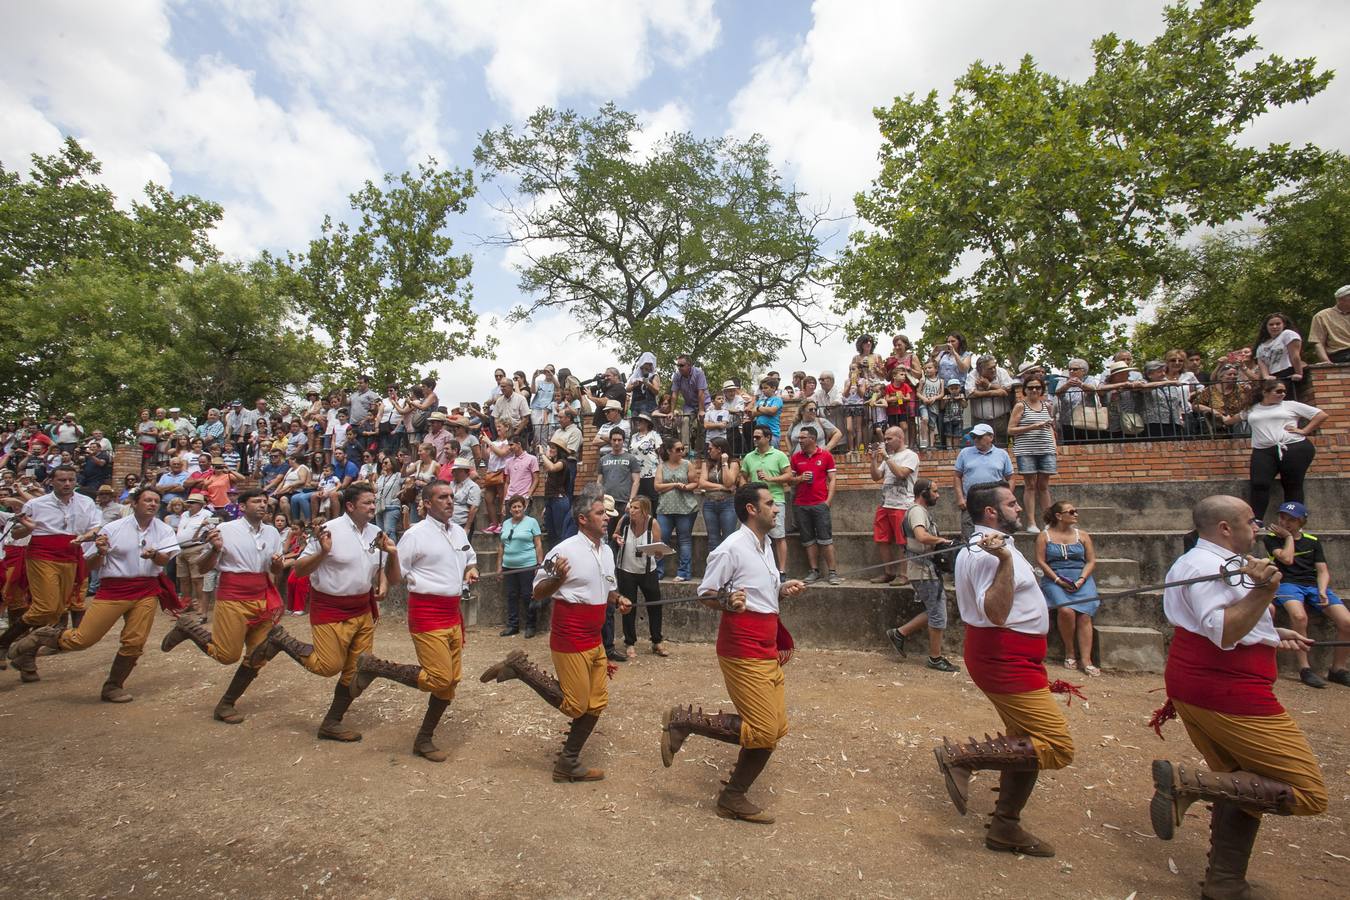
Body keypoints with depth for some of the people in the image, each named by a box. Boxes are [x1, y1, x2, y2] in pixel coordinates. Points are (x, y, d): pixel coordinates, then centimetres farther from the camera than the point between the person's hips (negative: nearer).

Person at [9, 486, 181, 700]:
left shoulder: (164, 530, 3)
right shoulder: (113, 529, -2)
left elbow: (164, 560, -11)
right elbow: (92, 566, 4)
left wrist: (154, 555, -33)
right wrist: (100, 553, -17)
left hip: (147, 591, 2)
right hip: (114, 589, -2)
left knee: (134, 643, 1)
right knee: (82, 639, -4)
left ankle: (113, 688, 21)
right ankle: (41, 636, 27)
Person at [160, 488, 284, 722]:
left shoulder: (272, 532, 7)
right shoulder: (226, 530, -7)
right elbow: (205, 568, -2)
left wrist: (277, 563, -8)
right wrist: (215, 549, -21)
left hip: (262, 600, 5)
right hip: (233, 600, -5)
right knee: (228, 655, -3)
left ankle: (226, 704, 23)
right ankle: (189, 624, 21)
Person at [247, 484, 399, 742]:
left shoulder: (376, 533, 4)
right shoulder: (330, 530, -14)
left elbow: (391, 576, 10)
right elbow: (299, 570, -10)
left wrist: (393, 554, -11)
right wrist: (323, 552, -28)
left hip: (363, 610, 6)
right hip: (331, 609, -6)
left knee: (357, 670, 8)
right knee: (329, 666, 0)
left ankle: (331, 723, 25)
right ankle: (279, 639, 21)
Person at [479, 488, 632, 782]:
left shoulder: (607, 550, 8)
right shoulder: (566, 550, -16)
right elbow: (538, 592, -11)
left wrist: (619, 598, 0)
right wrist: (558, 578, -31)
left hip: (595, 641, 8)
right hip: (571, 640, -8)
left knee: (596, 703, 10)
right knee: (575, 705, -1)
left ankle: (568, 764, 26)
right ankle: (520, 667, 11)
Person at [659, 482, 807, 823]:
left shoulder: (765, 545, 14)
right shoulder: (731, 549, -15)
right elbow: (705, 594, -11)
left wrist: (782, 589, 5)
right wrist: (727, 601, -31)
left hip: (767, 653, 9)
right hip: (744, 653, -9)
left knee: (775, 729, 10)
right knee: (762, 730, -9)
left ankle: (734, 798, 23)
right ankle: (683, 721, 3)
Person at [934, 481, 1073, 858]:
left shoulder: (985, 546, 14)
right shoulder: (988, 554, -22)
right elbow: (996, 612, -33)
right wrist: (1005, 559, -38)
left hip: (1009, 658, 11)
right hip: (1006, 660, -11)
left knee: (1027, 745, 18)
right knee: (1058, 747, -12)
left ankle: (1005, 828, 27)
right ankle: (962, 756, -11)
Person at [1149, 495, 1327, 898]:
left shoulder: (1194, 562, 18)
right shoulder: (1209, 567, -17)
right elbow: (1223, 632, -30)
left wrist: (1272, 633, 36)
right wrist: (1263, 592, -38)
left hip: (1192, 690, 10)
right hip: (1228, 694, -10)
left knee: (1244, 788, 20)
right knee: (1308, 794, -6)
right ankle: (1187, 781, -18)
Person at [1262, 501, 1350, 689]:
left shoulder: (1312, 541, 18)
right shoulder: (1272, 538, 9)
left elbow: (1323, 570, 10)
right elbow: (1287, 559, -7)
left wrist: (1322, 591, -7)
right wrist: (1289, 537, 4)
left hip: (1314, 584, 4)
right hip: (1287, 583, -4)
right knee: (1299, 616, -35)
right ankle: (1304, 669, -25)